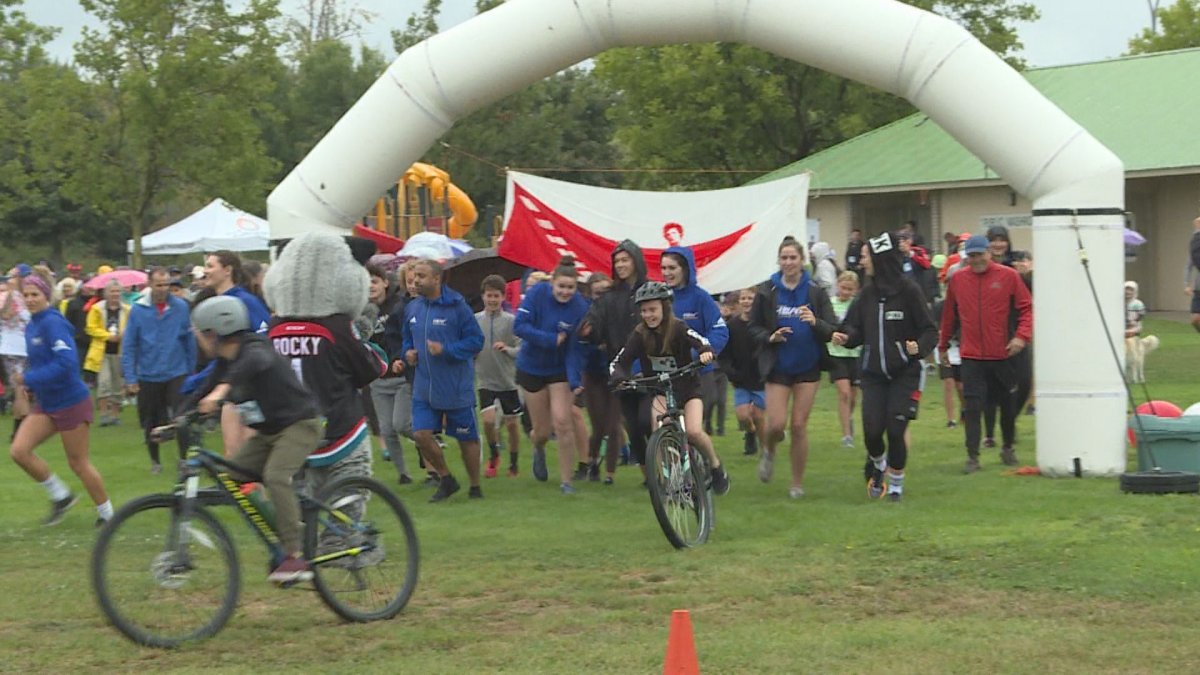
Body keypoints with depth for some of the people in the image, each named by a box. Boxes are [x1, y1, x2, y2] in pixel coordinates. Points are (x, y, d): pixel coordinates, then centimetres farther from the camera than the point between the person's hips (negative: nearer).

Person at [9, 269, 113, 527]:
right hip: (45, 403, 8)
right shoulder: (32, 326, 8)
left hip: (70, 402, -8)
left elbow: (66, 362, -27)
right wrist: (29, 382, 3)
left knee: (78, 463, 1)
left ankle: (107, 513, 19)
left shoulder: (53, 323, -18)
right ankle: (60, 496, 10)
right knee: (18, 451, -6)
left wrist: (30, 378, -25)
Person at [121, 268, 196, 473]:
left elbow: (190, 341, 3)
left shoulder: (181, 307, -4)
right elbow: (128, 346, -3)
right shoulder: (138, 310, -6)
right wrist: (130, 378, -6)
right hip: (148, 377, 1)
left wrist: (191, 370, 6)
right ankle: (155, 460, 31)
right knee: (150, 423, 12)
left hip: (177, 374, -1)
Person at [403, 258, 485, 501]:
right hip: (424, 387, 5)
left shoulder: (456, 306, -12)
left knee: (467, 438, 6)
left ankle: (475, 486, 24)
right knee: (421, 435, -7)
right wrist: (408, 352, 1)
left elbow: (476, 341, -11)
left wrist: (446, 350, -21)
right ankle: (446, 479, 16)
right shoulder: (412, 308, 5)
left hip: (456, 388, -5)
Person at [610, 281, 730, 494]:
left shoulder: (678, 329, -16)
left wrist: (706, 352, -54)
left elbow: (701, 342, -30)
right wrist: (619, 377, -33)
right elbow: (621, 362, -11)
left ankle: (716, 465, 5)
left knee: (694, 432, -23)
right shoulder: (640, 335, -8)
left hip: (687, 387, -2)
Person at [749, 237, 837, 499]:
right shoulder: (766, 291, -1)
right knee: (776, 425, -9)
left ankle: (797, 483, 13)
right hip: (777, 366, 0)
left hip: (808, 366, 0)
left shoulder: (815, 292, -2)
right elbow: (754, 327, 6)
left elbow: (832, 330, -4)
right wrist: (770, 337, -14)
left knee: (799, 426, 0)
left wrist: (815, 322, -24)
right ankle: (770, 452, 27)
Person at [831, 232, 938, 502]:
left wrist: (919, 346, -28)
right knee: (872, 430, -5)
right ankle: (877, 464, 29)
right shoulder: (868, 293, 6)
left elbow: (930, 330, -9)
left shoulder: (908, 290, -10)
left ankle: (896, 484, 16)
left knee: (896, 430, -6)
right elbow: (857, 328, 9)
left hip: (905, 371, -4)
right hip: (873, 371, 4)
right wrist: (845, 336, -12)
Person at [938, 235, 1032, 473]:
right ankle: (972, 456, -3)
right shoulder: (957, 280, 3)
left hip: (1003, 354, 0)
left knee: (1007, 404, 12)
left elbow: (1027, 308, -2)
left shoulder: (1008, 276, -3)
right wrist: (943, 346, 18)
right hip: (971, 356, 0)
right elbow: (949, 316, 13)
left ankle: (1008, 448, 31)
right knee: (972, 407, -7)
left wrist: (1022, 336, -15)